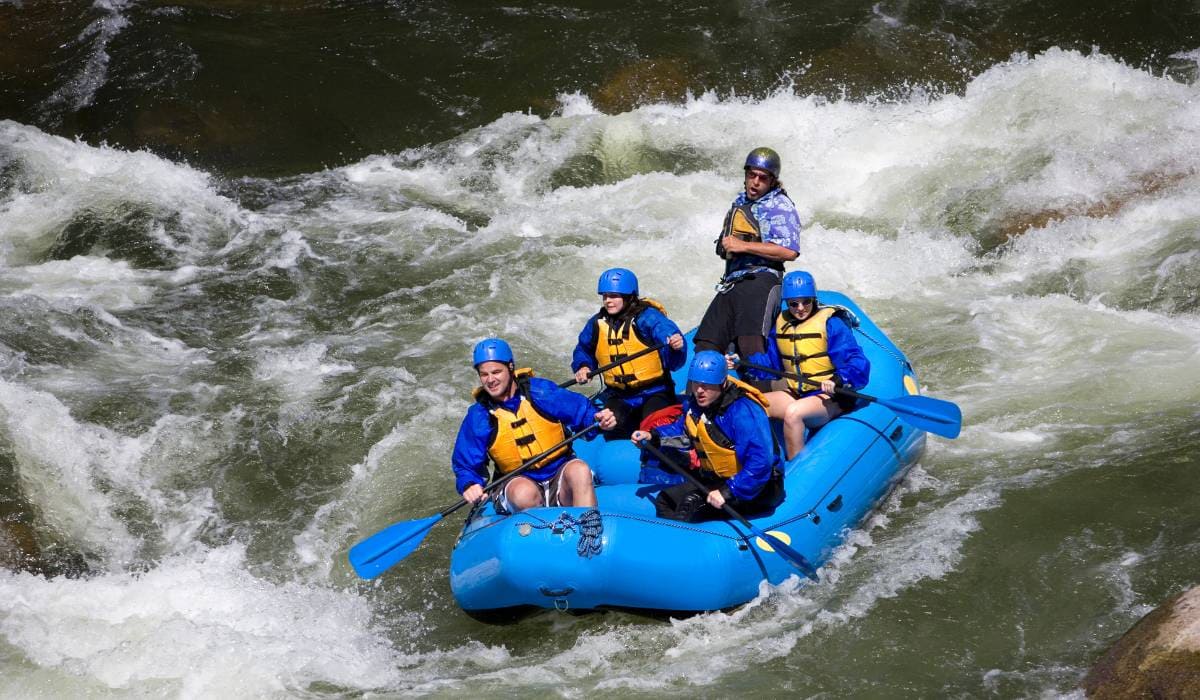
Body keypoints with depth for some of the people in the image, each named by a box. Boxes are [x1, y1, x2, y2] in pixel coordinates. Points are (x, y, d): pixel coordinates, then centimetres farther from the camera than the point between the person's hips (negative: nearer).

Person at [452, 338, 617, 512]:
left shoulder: (540, 391, -4)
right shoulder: (478, 417, -1)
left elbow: (581, 411, -2)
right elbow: (465, 465, 1)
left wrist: (597, 418, -25)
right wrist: (469, 485, -20)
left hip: (560, 474, 0)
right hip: (518, 480, 0)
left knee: (579, 470, -33)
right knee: (523, 493, -35)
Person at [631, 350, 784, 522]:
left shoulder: (742, 411, -28)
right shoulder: (695, 404, 0)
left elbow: (760, 462, -35)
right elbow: (683, 430, 24)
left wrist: (728, 493, -37)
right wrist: (653, 436, 7)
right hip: (718, 480, 10)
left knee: (691, 504, -29)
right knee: (665, 500, 10)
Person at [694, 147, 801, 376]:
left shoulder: (780, 205, -2)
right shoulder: (740, 202, 24)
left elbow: (789, 252, -16)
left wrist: (743, 246, -14)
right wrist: (726, 246, 15)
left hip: (761, 281, -8)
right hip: (731, 283, 8)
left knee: (750, 348, -26)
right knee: (705, 347, 3)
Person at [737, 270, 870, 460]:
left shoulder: (830, 323, -12)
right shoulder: (780, 325, 8)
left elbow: (858, 363, -19)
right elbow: (770, 363, 14)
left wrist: (837, 381, -37)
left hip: (830, 398, -7)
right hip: (797, 394, 7)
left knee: (792, 413, -33)